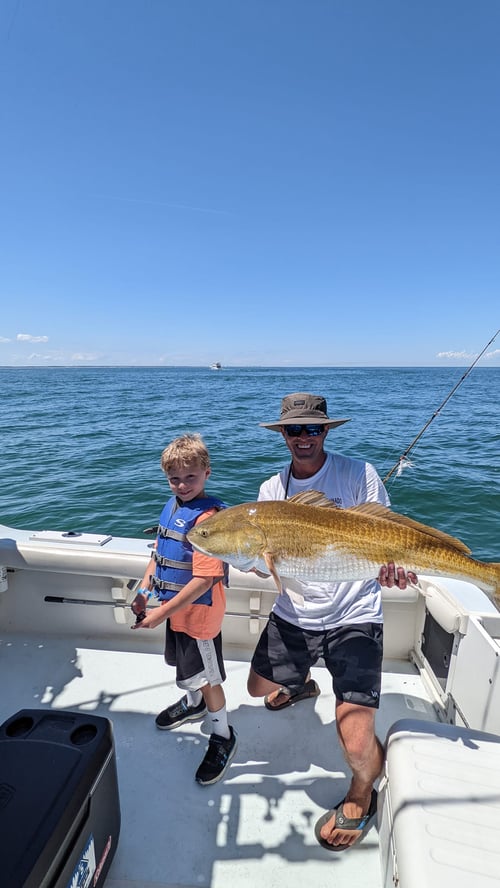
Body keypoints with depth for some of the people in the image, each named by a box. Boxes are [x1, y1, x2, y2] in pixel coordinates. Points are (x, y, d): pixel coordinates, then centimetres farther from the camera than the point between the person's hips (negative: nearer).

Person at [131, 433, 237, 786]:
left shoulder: (208, 516, -28)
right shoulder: (172, 505, -1)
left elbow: (204, 579, -29)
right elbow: (161, 553, 11)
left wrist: (161, 613, -24)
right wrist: (145, 590, 5)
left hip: (198, 611, -8)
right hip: (176, 606, 8)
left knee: (207, 676, 11)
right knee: (185, 665, 30)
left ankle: (223, 737, 36)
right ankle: (193, 703, 59)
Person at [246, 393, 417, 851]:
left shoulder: (359, 473, -12)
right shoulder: (273, 488, 0)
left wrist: (391, 569, -30)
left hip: (353, 617, -4)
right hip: (293, 615, 5)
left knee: (357, 745, -9)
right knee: (259, 687, 22)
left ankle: (361, 798, 30)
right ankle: (303, 684, 59)